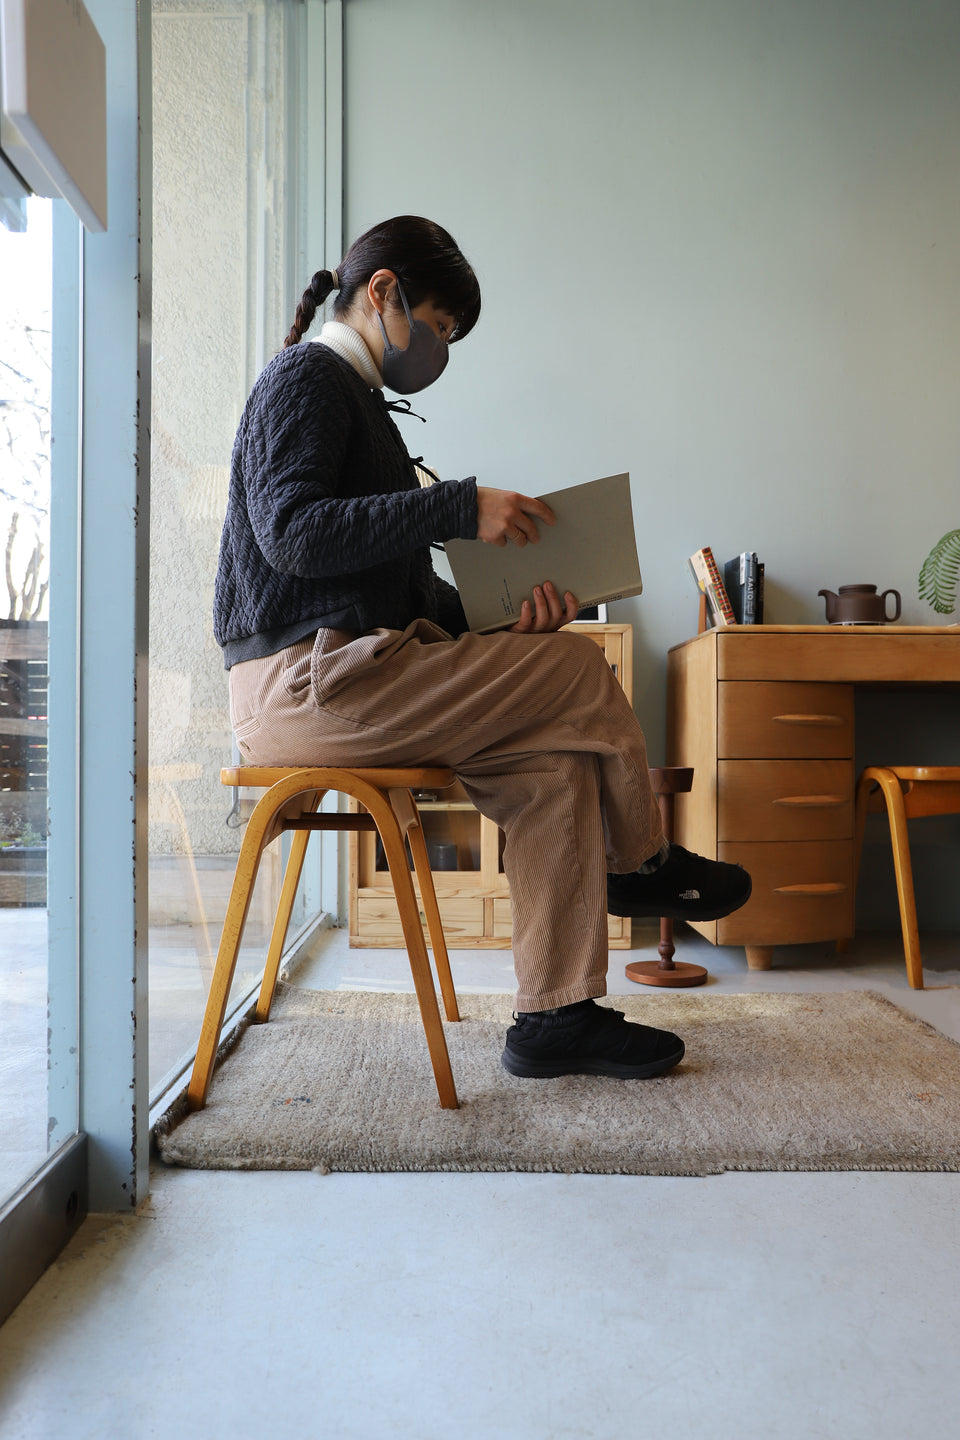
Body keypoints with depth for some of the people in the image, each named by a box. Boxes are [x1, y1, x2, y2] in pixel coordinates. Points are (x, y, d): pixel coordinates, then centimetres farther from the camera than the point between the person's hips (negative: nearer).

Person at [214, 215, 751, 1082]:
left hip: (343, 677, 9)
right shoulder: (306, 377, -2)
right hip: (305, 682, -9)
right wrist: (461, 508, -21)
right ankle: (643, 865, 12)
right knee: (578, 669, -11)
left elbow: (396, 583, 21)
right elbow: (292, 530, -20)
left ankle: (555, 1016, -7)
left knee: (556, 761, -7)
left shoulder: (356, 397, 27)